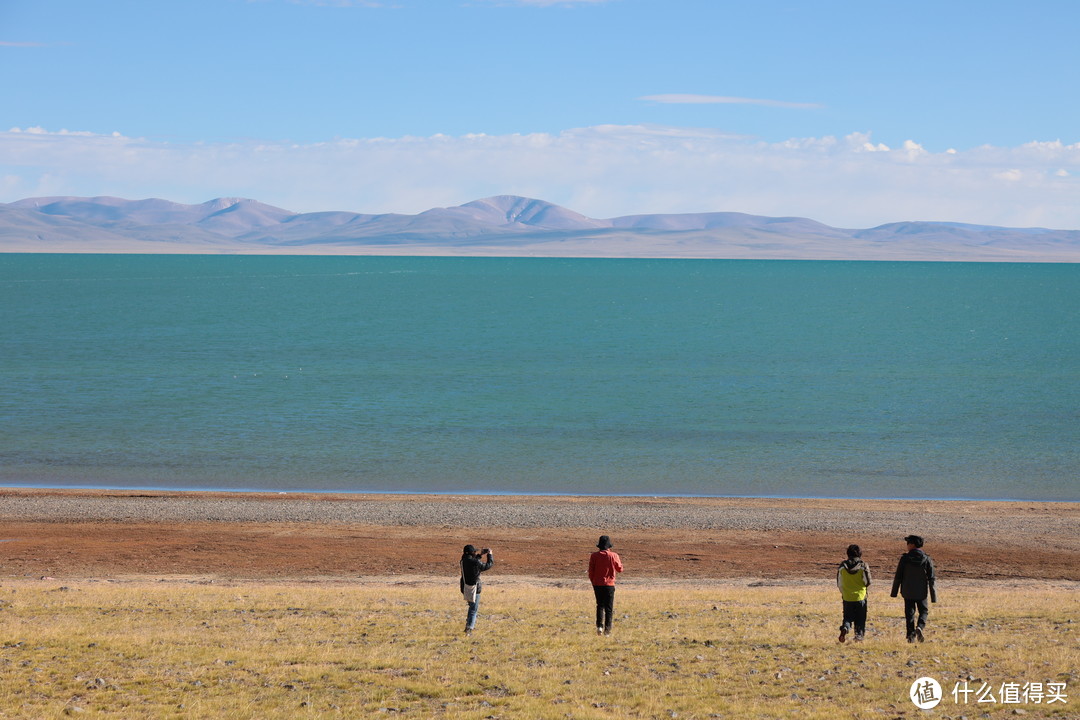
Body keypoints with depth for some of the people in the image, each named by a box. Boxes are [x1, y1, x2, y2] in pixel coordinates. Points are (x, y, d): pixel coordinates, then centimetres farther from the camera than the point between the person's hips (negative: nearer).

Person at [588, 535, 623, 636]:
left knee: (600, 605, 16)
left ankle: (599, 626, 1)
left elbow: (591, 572, -1)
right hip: (609, 584, -1)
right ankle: (607, 629, 1)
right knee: (609, 608, 6)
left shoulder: (594, 556, -4)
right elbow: (620, 569, 4)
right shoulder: (613, 555, -7)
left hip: (597, 585, 1)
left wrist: (593, 582, 13)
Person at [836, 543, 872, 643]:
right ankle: (859, 636, 7)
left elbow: (839, 583, 5)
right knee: (860, 619, 12)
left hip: (847, 597, 1)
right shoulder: (863, 566, -8)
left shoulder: (843, 566, -1)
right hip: (860, 597, -1)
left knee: (847, 617, 11)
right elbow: (867, 582, -8)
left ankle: (845, 628, -16)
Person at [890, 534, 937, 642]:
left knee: (909, 613, 9)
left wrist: (894, 592, 6)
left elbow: (898, 577, -4)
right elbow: (931, 579, -2)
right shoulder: (927, 559, -3)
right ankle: (920, 627, -12)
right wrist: (933, 597, 2)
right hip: (922, 592, 1)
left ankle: (911, 635, 3)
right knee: (924, 611, 15)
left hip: (907, 592, -1)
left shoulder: (905, 558, -7)